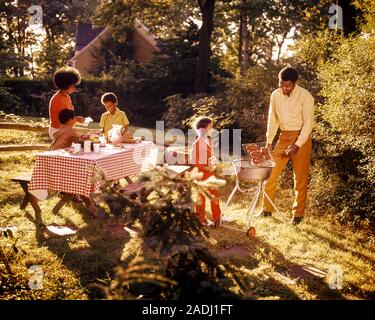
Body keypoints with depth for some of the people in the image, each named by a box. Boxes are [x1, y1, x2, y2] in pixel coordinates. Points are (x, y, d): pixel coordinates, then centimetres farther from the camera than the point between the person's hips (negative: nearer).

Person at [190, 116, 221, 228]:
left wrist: (214, 166, 1)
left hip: (210, 172, 7)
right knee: (201, 196, 6)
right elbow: (194, 162, -18)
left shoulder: (209, 140, 6)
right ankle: (201, 219, 20)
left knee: (214, 194, 11)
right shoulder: (197, 143, -18)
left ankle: (217, 217, 23)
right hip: (201, 173, -7)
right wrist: (207, 168, -20)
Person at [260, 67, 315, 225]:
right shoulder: (275, 95, 0)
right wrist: (269, 141, 3)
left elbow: (308, 122, -15)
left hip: (301, 137, -4)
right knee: (271, 172, 2)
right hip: (284, 136, 5)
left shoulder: (305, 96, -14)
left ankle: (298, 214, 12)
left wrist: (297, 145, -22)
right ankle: (267, 209, 13)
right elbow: (273, 118, 8)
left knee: (300, 177, 1)